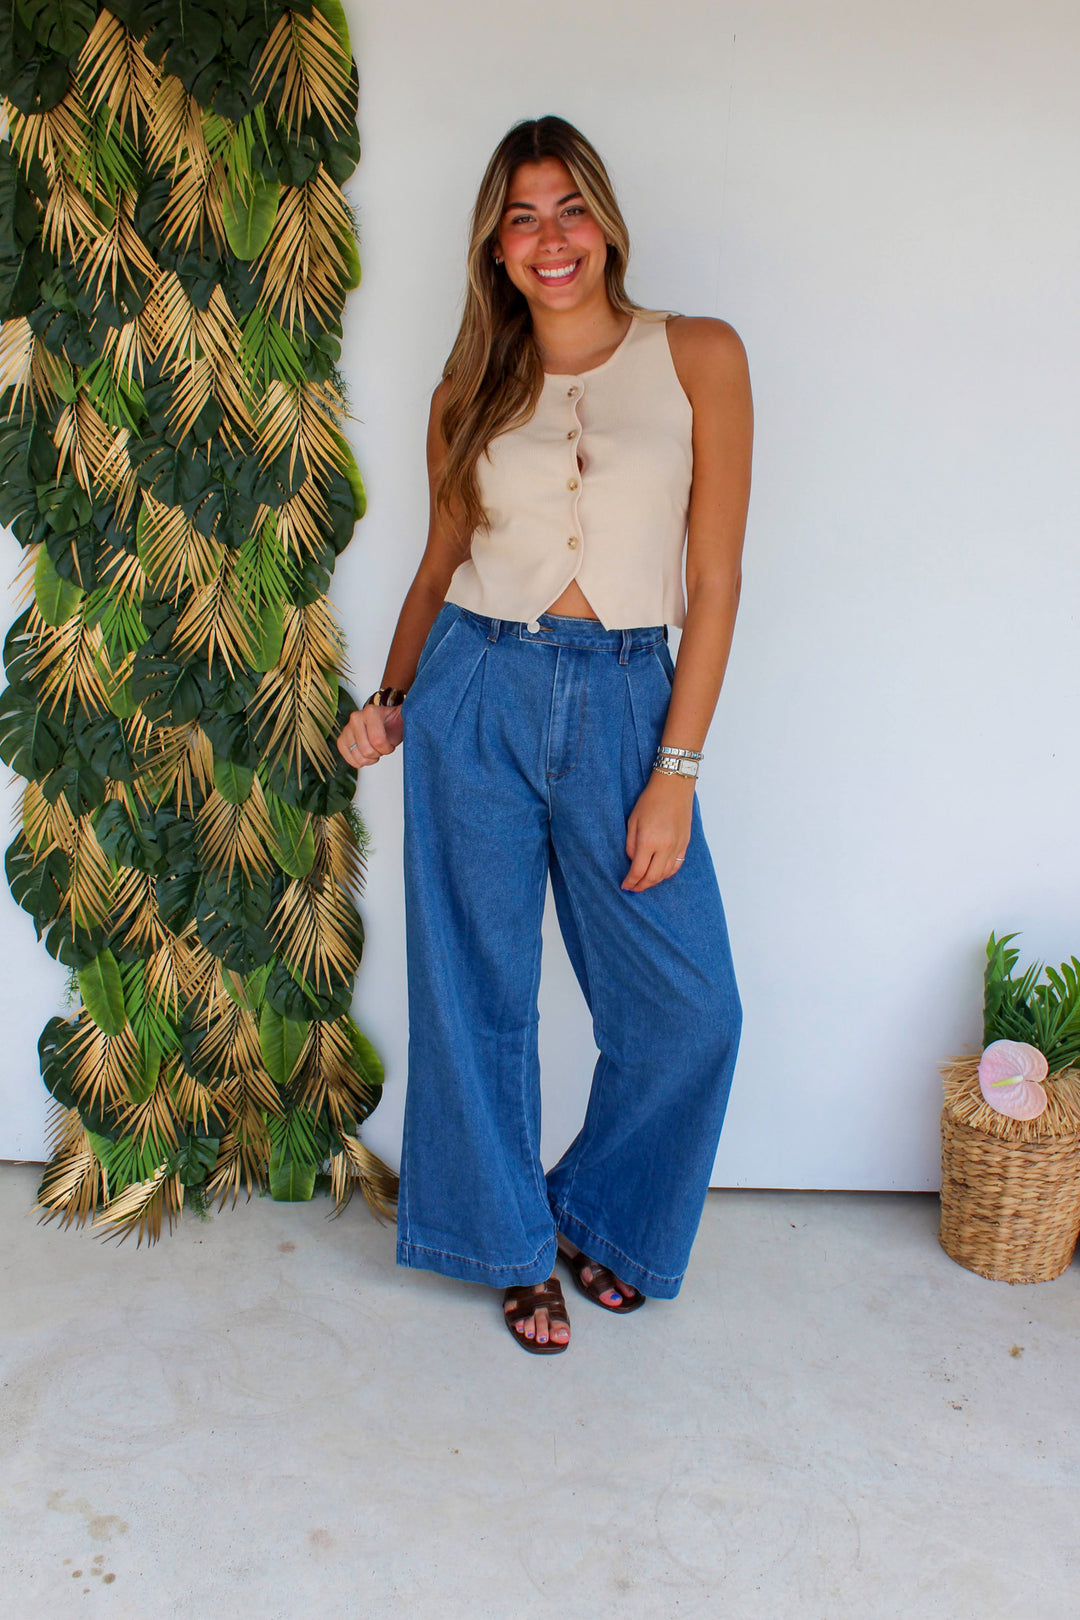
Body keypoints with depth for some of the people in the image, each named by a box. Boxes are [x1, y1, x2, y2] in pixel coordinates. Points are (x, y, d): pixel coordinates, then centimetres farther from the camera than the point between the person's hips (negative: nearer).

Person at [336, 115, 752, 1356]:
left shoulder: (698, 357, 1)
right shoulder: (472, 390, 8)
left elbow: (714, 578, -3)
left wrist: (676, 768, -7)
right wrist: (389, 699, 0)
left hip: (623, 706, -1)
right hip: (476, 699, 1)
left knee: (689, 1009, -1)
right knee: (479, 991, 8)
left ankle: (599, 1214, 29)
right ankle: (513, 1245, 31)